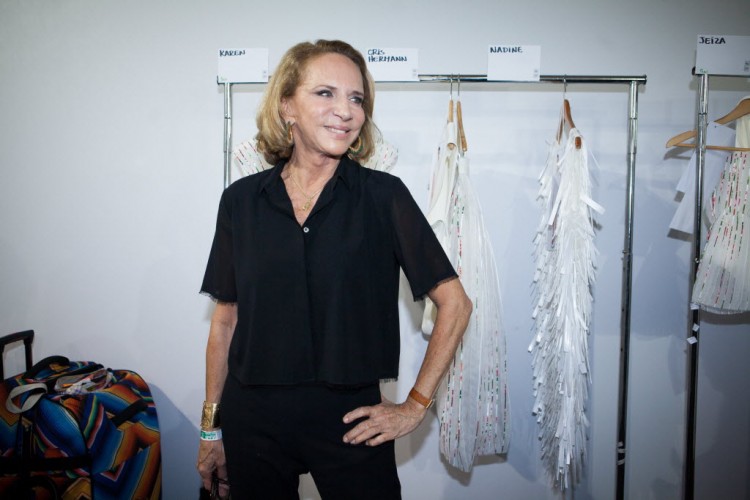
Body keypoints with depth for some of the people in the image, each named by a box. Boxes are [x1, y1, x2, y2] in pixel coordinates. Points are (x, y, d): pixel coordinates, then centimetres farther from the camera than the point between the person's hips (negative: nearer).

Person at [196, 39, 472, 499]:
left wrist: (415, 406, -5)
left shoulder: (383, 195, -7)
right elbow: (226, 319, 6)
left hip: (350, 419, -2)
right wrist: (212, 427, 8)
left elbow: (455, 304, -4)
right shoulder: (241, 200, 1)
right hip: (252, 418, 2)